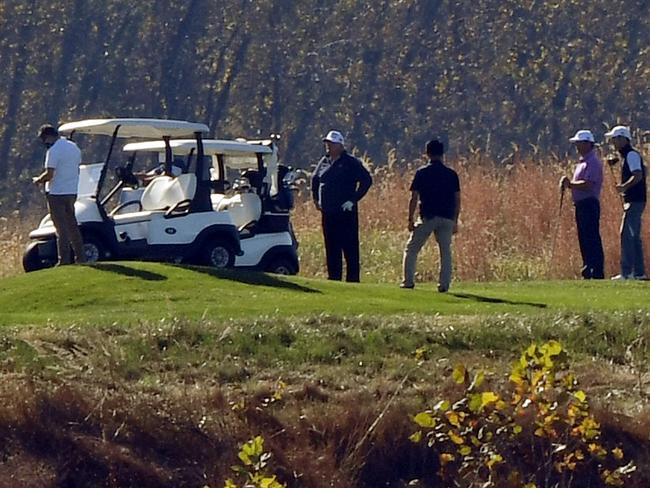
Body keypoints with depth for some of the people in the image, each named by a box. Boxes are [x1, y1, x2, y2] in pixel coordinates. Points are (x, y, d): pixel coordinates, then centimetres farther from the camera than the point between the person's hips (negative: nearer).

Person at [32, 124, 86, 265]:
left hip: (57, 194, -8)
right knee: (72, 226, 15)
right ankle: (80, 257, 17)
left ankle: (64, 261, -5)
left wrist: (38, 180, -2)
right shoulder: (74, 147, 11)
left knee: (61, 229, -5)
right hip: (72, 192, 8)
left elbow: (49, 174, -22)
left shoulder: (54, 150, -16)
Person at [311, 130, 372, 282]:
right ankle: (333, 279, 15)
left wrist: (353, 200, -13)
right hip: (328, 213, 7)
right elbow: (315, 179, 30)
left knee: (350, 248, -6)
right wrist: (316, 199, 20)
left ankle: (353, 280, -5)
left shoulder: (350, 163, -6)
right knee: (331, 248, 9)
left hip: (345, 212, -7)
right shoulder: (324, 162, 13)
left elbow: (366, 180, -10)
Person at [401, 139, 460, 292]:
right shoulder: (451, 174, 6)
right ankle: (444, 284, -2)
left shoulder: (421, 173, -1)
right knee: (446, 251, 8)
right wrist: (455, 221, 13)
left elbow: (414, 198, -3)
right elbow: (457, 200, 6)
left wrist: (410, 219, 2)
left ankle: (408, 281, 3)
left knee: (411, 249, 9)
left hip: (427, 217, -2)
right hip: (447, 218, 2)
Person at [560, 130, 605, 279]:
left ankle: (597, 272, -12)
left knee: (592, 240, -11)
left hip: (589, 204, -10)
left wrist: (570, 184, -14)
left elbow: (588, 184, -23)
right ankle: (587, 271, 16)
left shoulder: (593, 162, -12)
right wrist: (568, 183, 4)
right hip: (581, 205, 10)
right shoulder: (583, 162, 19)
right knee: (584, 239, 12)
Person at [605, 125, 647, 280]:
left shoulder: (631, 155, -12)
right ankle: (639, 272, 14)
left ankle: (626, 272, -15)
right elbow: (640, 173, 27)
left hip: (634, 201, -11)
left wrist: (625, 186, -37)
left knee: (627, 235, -12)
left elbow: (638, 175, -25)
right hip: (632, 201, 11)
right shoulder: (628, 155, 18)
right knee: (634, 237, 12)